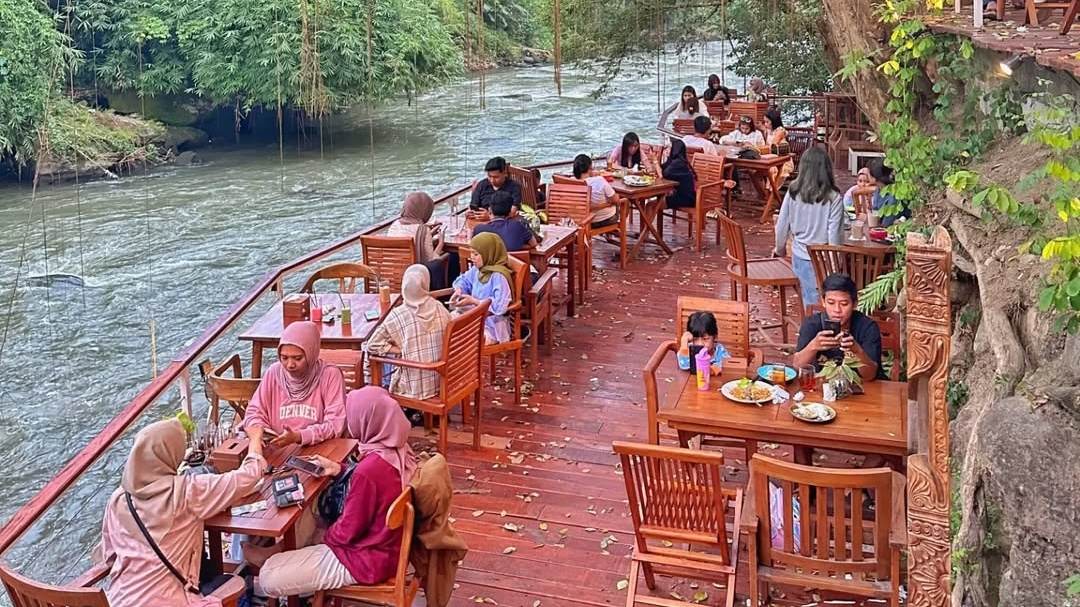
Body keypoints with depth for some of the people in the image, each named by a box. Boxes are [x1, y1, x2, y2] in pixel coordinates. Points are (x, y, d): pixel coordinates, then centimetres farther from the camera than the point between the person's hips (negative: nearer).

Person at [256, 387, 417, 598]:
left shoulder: (369, 469, -33)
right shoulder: (398, 449, -6)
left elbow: (347, 530, -22)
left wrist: (326, 536, -1)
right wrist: (338, 470, 7)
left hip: (367, 559, -9)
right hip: (388, 546, 9)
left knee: (269, 577, -3)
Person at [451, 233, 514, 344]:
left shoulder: (498, 276, -20)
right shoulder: (477, 270, 7)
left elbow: (500, 306, -29)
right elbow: (464, 280, 25)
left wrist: (473, 301, -22)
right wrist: (458, 291, 1)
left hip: (491, 325, -9)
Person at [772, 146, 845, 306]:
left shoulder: (793, 193, -5)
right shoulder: (833, 198, -15)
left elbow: (782, 225, 4)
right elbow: (835, 234, -14)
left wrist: (780, 248, 20)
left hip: (799, 256, 4)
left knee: (810, 301, 15)